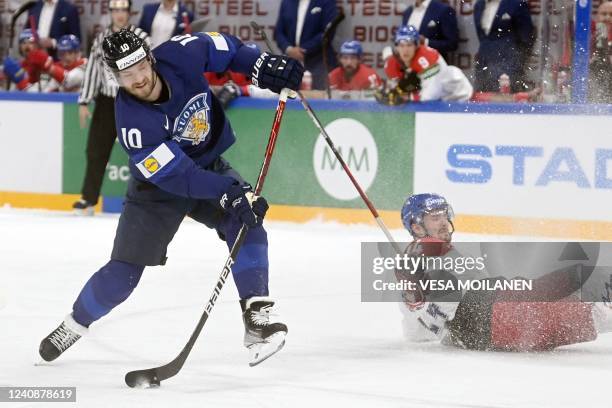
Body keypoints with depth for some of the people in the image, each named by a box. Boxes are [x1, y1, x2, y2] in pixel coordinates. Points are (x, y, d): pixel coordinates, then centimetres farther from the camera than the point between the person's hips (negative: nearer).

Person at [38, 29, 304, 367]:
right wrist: (227, 193, -44)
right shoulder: (132, 121, -33)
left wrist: (263, 66, -17)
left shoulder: (179, 56, -24)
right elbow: (175, 176, -35)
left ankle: (257, 320, -24)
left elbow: (222, 48, -3)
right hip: (158, 186, -3)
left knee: (247, 225, -23)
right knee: (123, 272, -3)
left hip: (210, 167, 3)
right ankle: (75, 324, 24)